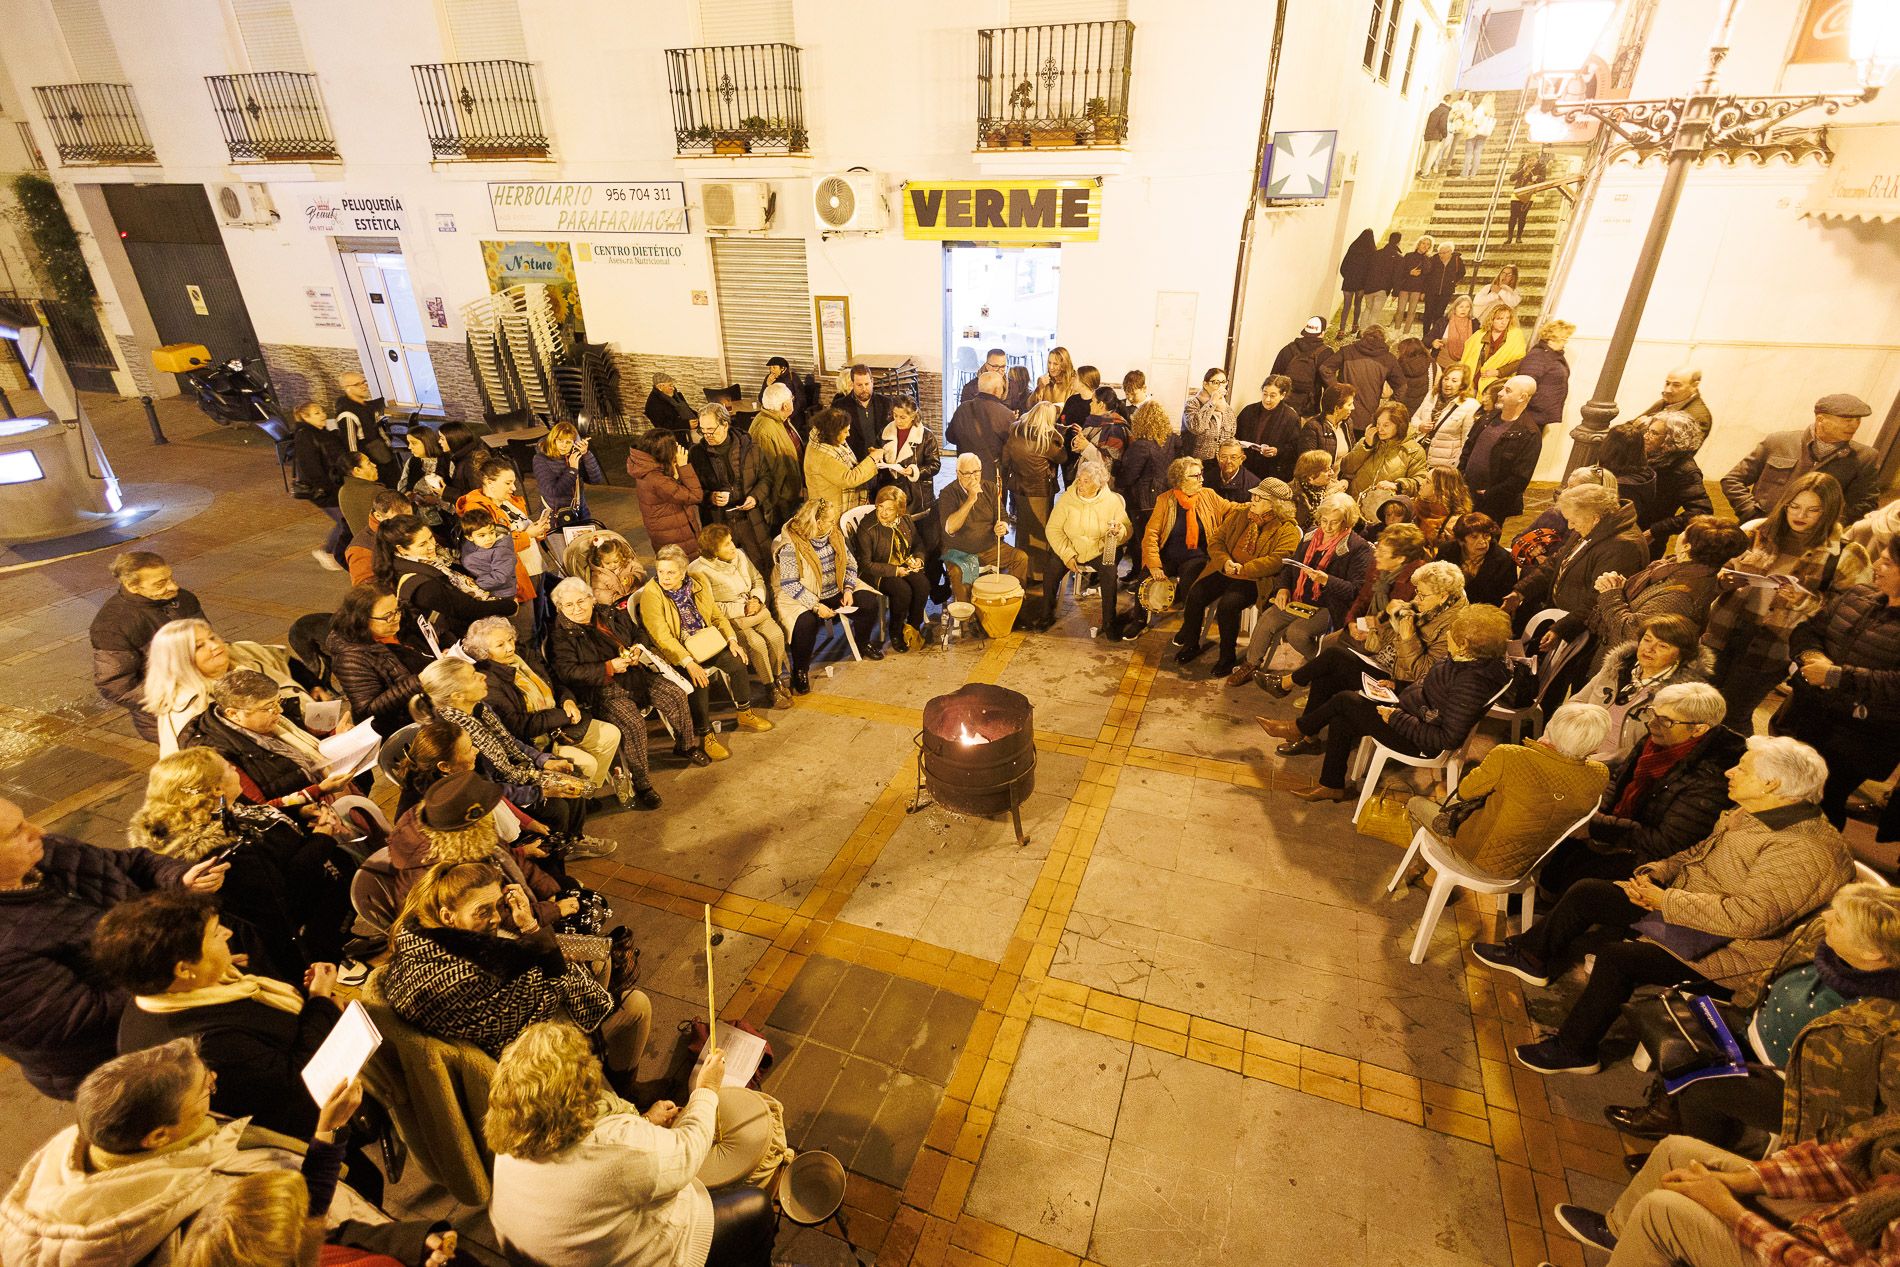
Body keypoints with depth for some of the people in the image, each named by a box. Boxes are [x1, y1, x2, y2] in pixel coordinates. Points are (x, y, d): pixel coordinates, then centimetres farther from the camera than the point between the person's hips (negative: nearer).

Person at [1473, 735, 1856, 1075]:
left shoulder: (1806, 851, -24)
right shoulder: (1751, 814, 5)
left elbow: (1748, 915, -32)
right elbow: (1700, 851, 18)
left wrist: (1665, 900, -24)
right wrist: (1655, 872, 0)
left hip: (1721, 948, -10)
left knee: (1618, 958, -27)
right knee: (1587, 892, 3)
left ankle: (1572, 1050, -7)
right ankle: (1531, 957, 20)